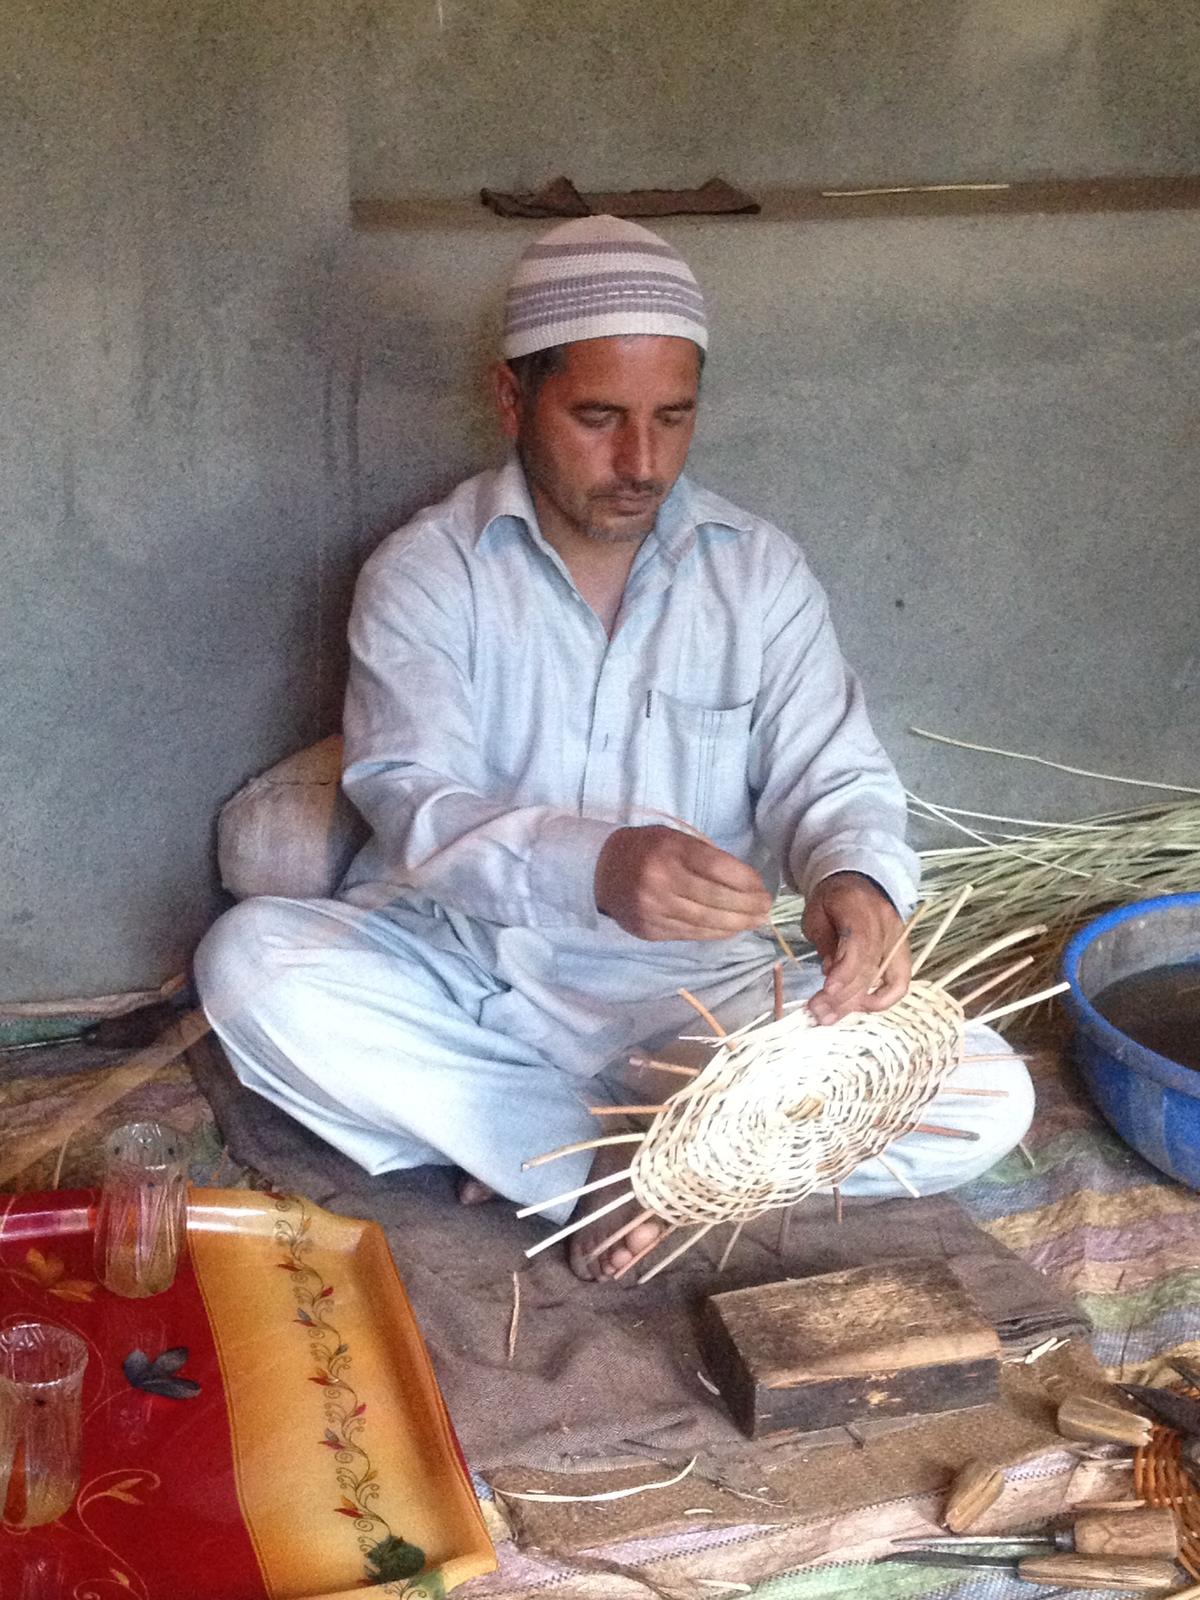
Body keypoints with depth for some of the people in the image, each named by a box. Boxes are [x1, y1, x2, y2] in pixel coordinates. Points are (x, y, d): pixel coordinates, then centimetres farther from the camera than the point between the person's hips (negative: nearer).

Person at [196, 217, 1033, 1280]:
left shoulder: (761, 572, 2)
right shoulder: (424, 572, -5)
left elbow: (832, 776, -2)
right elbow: (410, 804, -18)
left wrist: (854, 876, -28)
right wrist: (593, 867, -40)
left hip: (696, 990, 1)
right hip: (463, 964, 0)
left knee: (985, 1101, -20)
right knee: (249, 961, -30)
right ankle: (617, 1168, -22)